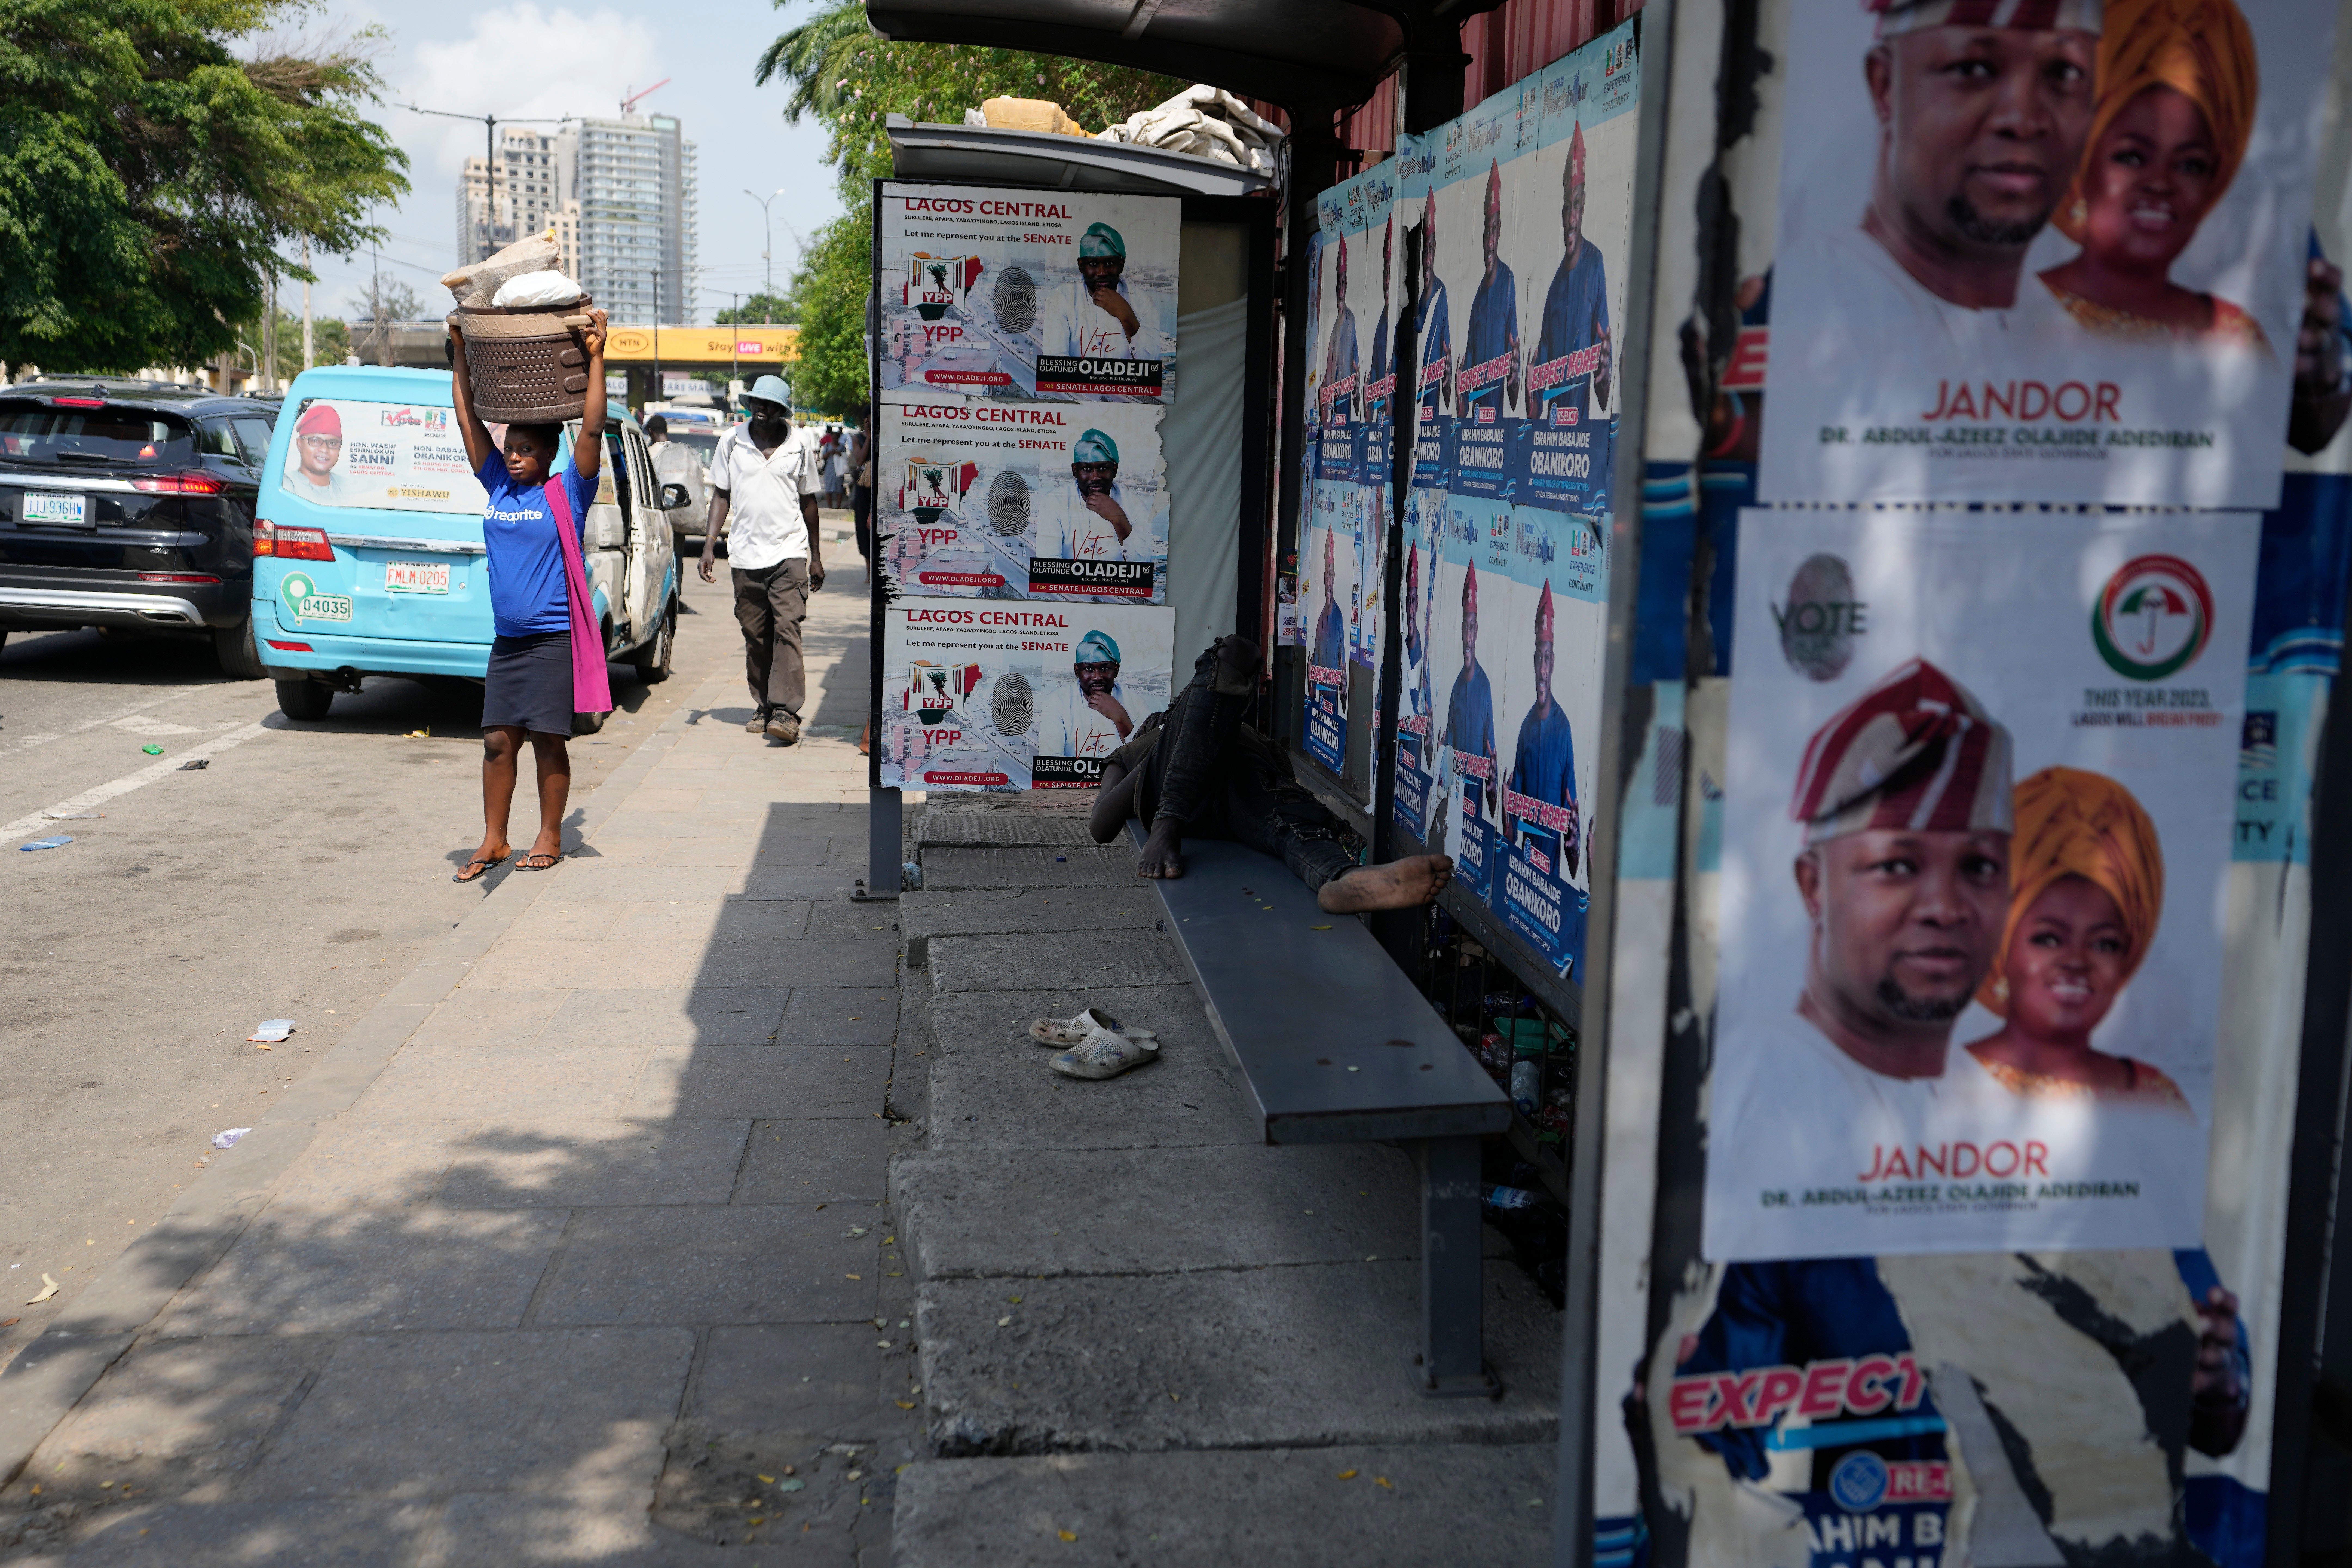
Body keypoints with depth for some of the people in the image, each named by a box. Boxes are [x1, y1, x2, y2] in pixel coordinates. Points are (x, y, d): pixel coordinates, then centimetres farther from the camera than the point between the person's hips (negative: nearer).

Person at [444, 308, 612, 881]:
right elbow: (469, 421, 14)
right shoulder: (498, 487, 10)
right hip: (507, 640, 5)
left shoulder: (567, 492, -3)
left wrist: (596, 358, -15)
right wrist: (460, 355, 13)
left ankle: (550, 839, 13)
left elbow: (592, 430, -13)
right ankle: (494, 841, 15)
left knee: (549, 741, 2)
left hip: (555, 639, -5)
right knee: (498, 741, 6)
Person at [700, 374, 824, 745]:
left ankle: (786, 711, -18)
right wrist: (709, 545, 1)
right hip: (746, 555, 2)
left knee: (787, 629, -14)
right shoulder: (732, 442, 7)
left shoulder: (798, 449, 6)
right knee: (755, 637, 7)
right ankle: (764, 705, 19)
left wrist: (816, 557, 16)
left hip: (790, 554, -2)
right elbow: (721, 495, 11)